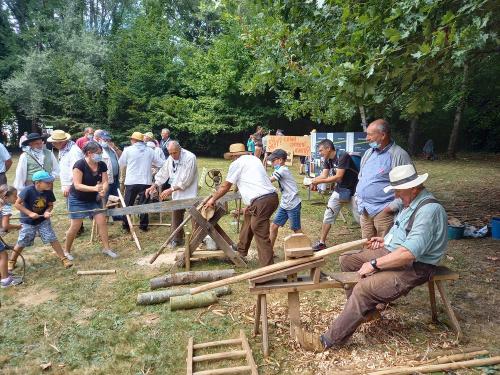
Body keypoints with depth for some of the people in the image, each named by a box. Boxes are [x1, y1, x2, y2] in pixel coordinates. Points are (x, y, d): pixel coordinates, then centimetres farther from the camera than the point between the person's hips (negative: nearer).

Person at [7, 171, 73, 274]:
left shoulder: (48, 192, -13)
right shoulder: (28, 190, -25)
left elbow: (50, 205, 1)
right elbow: (17, 204, -18)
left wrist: (47, 211, -20)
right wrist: (30, 213, -25)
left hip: (43, 220, 2)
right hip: (28, 221, -2)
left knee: (52, 239, -4)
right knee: (21, 243, 8)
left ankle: (63, 258, 6)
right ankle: (12, 261, 32)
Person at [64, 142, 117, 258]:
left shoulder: (102, 165, -7)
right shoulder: (79, 165, -23)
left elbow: (105, 182, -10)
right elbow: (77, 185, -27)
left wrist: (103, 190, -33)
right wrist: (94, 188, -39)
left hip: (94, 199, 5)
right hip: (78, 200, -5)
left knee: (102, 221, -2)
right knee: (75, 226, -1)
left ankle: (106, 248, 10)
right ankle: (66, 251, 20)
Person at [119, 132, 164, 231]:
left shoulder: (128, 150, -3)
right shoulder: (149, 150, 2)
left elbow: (121, 164, 7)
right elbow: (161, 163, 6)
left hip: (131, 182, -1)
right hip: (146, 182, 1)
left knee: (128, 204, 11)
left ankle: (126, 225, 16)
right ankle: (144, 225, 14)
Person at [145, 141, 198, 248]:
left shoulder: (190, 157, -19)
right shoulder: (170, 158, 4)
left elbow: (185, 180, -23)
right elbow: (163, 173, 12)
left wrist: (170, 190, -23)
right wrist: (154, 186, 1)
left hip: (189, 193, -7)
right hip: (177, 194, 7)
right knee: (176, 216, 15)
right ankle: (177, 239, 29)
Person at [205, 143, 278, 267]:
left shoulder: (236, 164, 1)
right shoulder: (254, 159, 22)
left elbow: (225, 187, 9)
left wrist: (213, 199, 24)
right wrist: (250, 205, 30)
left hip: (262, 202, -9)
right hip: (272, 197, 9)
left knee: (262, 237, -4)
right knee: (248, 216, 28)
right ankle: (241, 250, 42)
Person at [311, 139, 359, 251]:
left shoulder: (343, 156, -24)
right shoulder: (327, 160, 1)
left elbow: (338, 177, -30)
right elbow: (324, 175, -4)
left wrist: (319, 181, -30)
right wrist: (312, 180, -22)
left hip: (353, 190, -7)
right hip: (339, 189, 7)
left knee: (360, 218, -3)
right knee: (328, 215, 6)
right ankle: (322, 242, 16)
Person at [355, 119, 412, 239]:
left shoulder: (399, 155, -11)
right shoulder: (368, 153, 13)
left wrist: (393, 206, -16)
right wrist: (357, 197, 14)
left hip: (383, 211, -7)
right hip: (364, 210, 7)